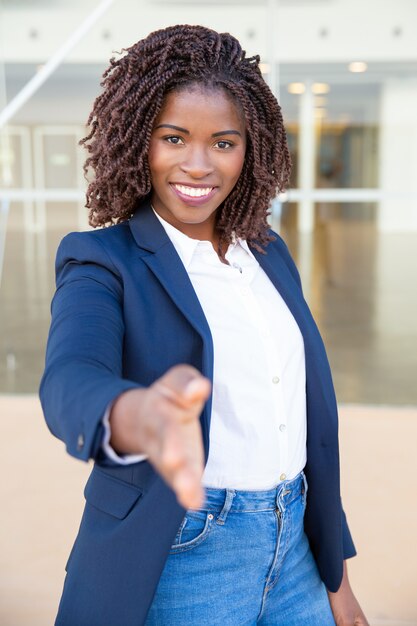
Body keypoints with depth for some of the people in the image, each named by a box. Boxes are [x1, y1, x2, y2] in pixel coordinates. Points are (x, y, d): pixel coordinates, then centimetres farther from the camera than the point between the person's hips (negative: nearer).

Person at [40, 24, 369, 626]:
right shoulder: (104, 262, -10)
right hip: (180, 565, -4)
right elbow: (71, 380, -30)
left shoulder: (269, 252, 5)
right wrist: (142, 419, -53)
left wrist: (336, 576, 10)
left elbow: (311, 418, 9)